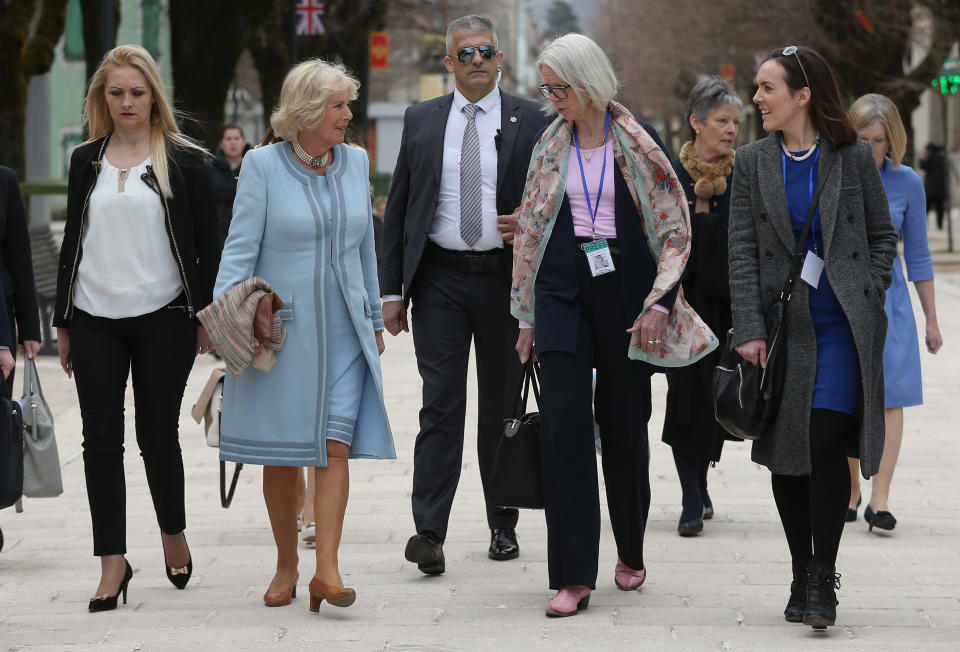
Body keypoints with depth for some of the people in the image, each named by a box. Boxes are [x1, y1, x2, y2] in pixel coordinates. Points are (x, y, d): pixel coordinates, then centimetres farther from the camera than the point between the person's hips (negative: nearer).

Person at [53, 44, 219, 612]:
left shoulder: (185, 161, 2)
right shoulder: (86, 161, 11)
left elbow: (207, 243, 2)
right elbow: (74, 242, 15)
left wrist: (206, 317, -3)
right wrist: (63, 322, 13)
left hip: (162, 318, -3)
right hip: (95, 320, 3)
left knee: (158, 433, 4)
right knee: (101, 438, -3)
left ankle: (174, 537, 28)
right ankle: (113, 562, 0)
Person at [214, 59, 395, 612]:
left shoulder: (355, 162, 9)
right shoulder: (263, 165, -3)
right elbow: (241, 248, -6)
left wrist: (375, 319, 19)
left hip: (343, 328, 2)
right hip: (280, 327, -2)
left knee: (335, 445, -10)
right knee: (281, 453, 5)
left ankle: (327, 570, -15)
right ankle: (286, 567, 19)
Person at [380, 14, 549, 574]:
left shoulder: (530, 120, 3)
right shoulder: (421, 121, 8)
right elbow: (399, 209, 9)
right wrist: (393, 289, 4)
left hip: (505, 278, 0)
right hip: (440, 278, 0)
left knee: (503, 405, 9)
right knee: (441, 404, -7)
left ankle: (504, 525, 19)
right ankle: (429, 532, -11)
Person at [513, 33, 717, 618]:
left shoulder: (638, 142, -3)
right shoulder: (552, 145, 8)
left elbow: (674, 225, -2)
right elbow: (531, 229, 13)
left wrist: (659, 302, -10)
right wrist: (528, 316, 12)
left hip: (625, 291, -2)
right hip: (563, 292, 2)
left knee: (624, 422, 6)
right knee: (563, 421, -10)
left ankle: (631, 553, 27)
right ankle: (573, 576, -12)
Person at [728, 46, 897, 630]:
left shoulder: (853, 158, 2)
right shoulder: (753, 163, 7)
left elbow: (883, 235, 9)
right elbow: (743, 251, 3)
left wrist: (866, 297, -3)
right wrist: (749, 330, -4)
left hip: (842, 327, -3)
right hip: (783, 326, 3)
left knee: (827, 442, -14)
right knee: (786, 452, 4)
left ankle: (824, 579, -7)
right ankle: (801, 575, 17)